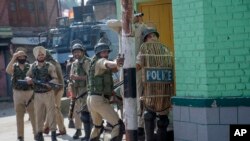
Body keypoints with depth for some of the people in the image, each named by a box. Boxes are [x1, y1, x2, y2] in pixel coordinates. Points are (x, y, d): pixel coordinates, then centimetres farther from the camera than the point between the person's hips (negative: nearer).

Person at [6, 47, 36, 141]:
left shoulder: (30, 66, 4)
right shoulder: (14, 67, 4)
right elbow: (8, 70, -19)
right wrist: (13, 58, -25)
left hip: (30, 93, -1)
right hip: (18, 94, 1)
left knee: (33, 115, 3)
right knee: (19, 116, 9)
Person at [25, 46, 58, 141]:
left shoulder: (50, 66, -6)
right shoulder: (33, 66, 6)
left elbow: (56, 79, -10)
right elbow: (27, 76, 11)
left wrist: (49, 84, -30)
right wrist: (28, 79, -13)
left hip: (48, 93, -3)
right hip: (37, 95, 4)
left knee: (51, 113, -1)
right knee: (38, 114, 8)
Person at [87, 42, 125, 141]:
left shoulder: (94, 63, 23)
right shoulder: (100, 61, -7)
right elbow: (107, 64, -32)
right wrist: (115, 63, -53)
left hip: (91, 99, 10)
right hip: (99, 100, -10)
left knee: (97, 126, 30)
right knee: (119, 125, -15)